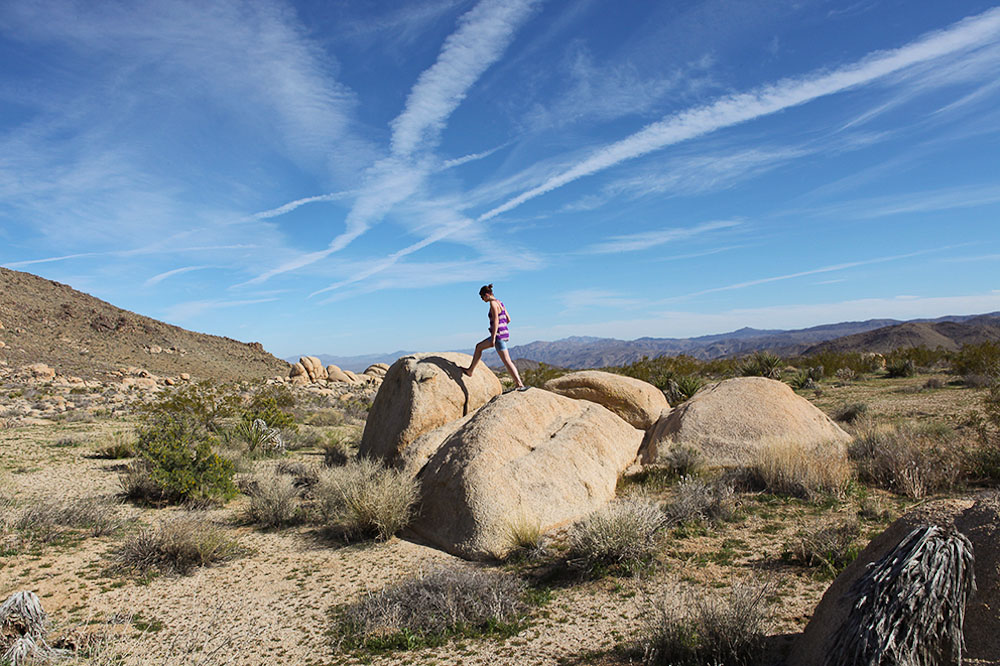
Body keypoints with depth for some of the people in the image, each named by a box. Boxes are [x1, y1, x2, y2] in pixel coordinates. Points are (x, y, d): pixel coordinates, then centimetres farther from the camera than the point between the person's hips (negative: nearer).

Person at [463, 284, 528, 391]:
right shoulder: (499, 302, 14)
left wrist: (493, 338, -21)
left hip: (499, 336, -10)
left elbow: (496, 321, -20)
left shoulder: (493, 303, -12)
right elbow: (508, 319, 18)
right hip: (503, 333, 10)